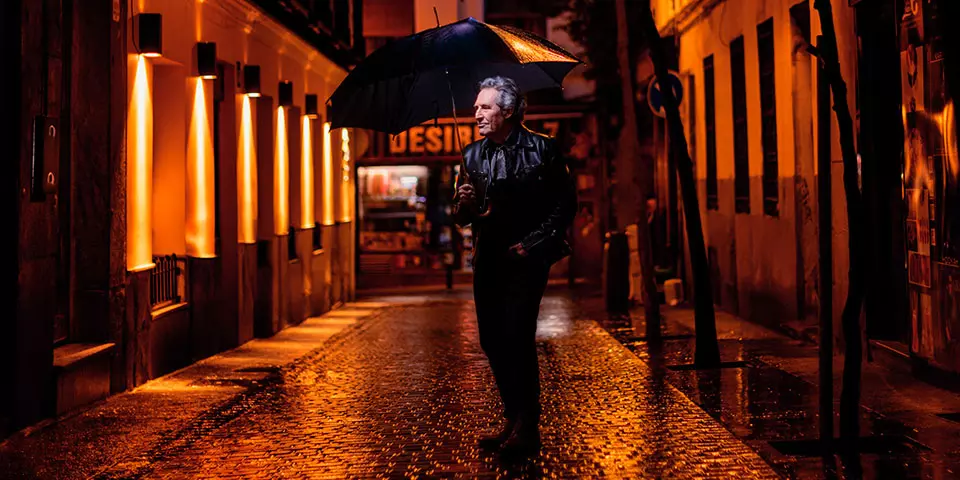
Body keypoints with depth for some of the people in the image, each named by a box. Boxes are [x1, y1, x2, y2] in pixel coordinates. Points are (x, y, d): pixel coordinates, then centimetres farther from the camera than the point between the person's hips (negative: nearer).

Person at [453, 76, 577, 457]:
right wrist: (464, 205, -12)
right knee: (491, 340, 6)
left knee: (516, 336, -16)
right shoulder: (473, 154, 9)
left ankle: (526, 429, -8)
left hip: (527, 257, -5)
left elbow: (566, 202, -3)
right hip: (488, 258, 6)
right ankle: (513, 422, 18)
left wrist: (535, 241, -11)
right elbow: (462, 219, 11)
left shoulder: (542, 149, -4)